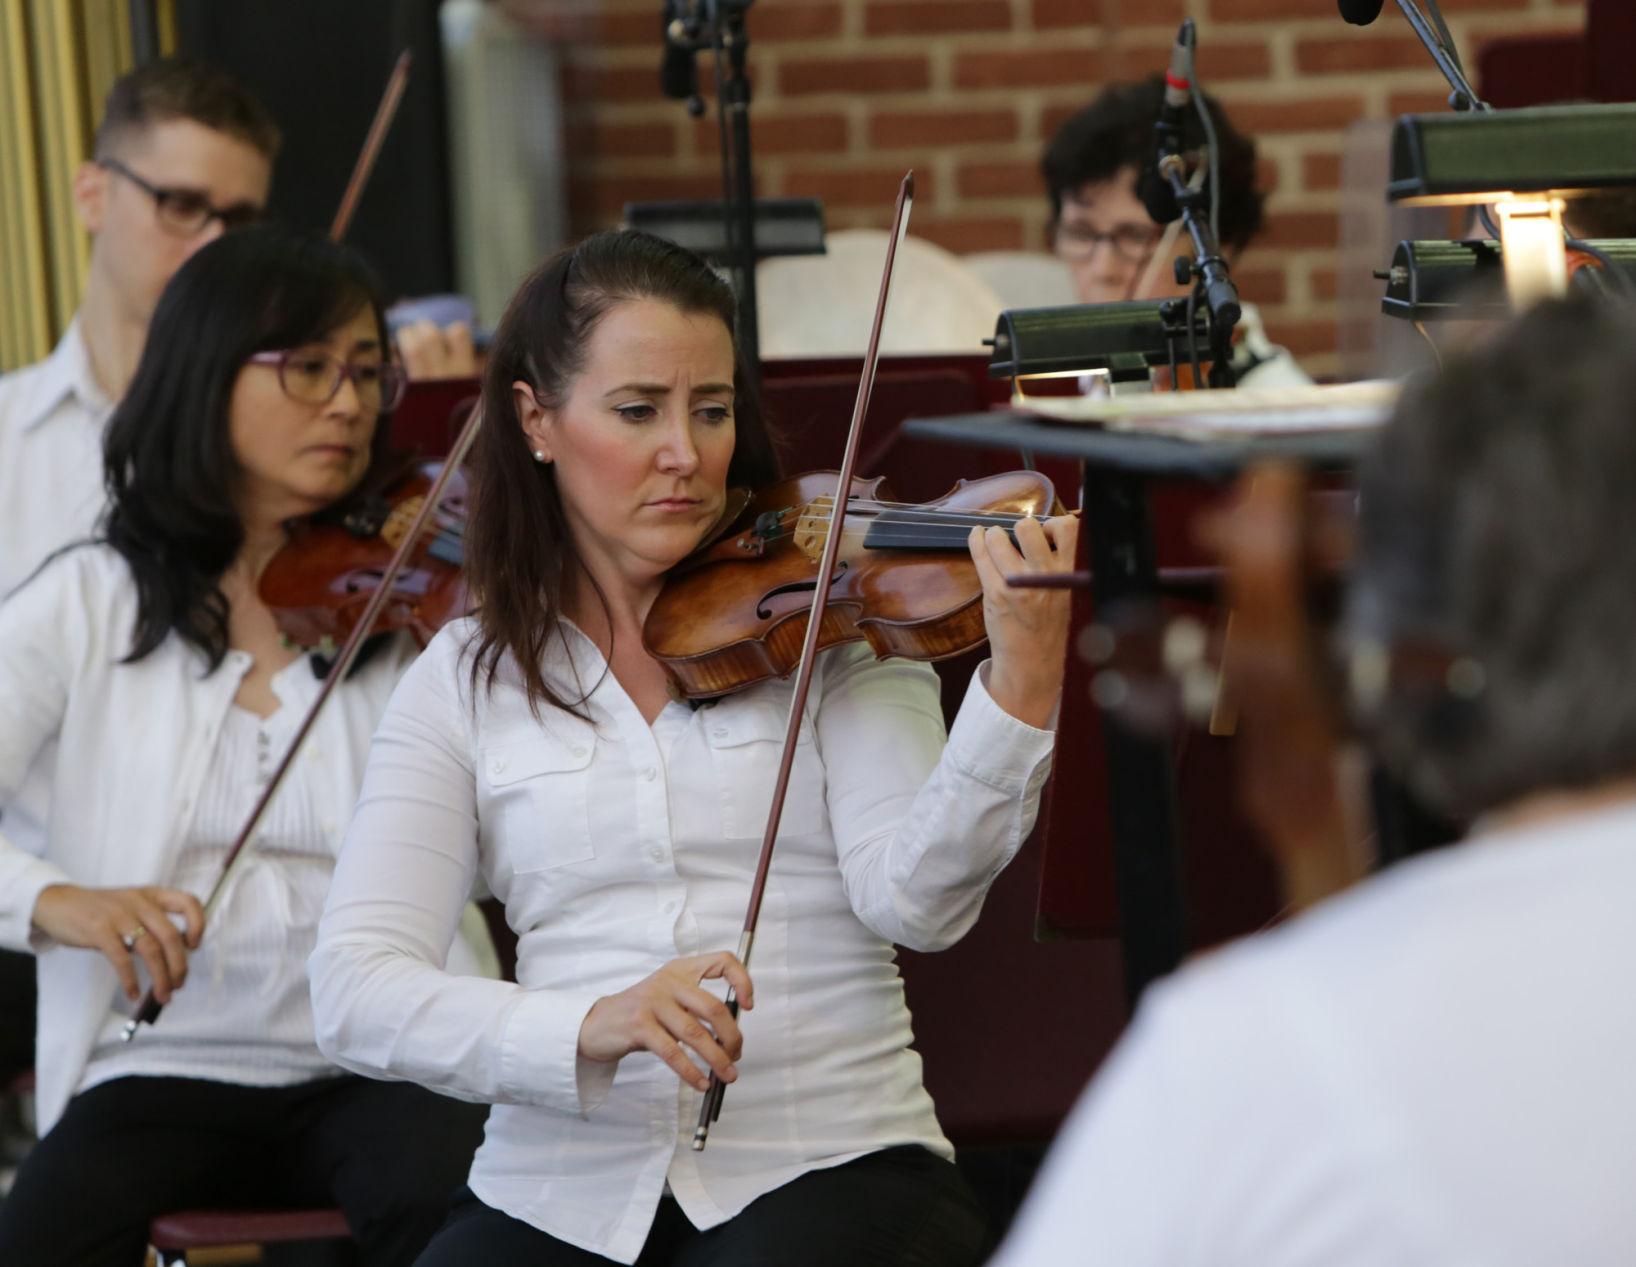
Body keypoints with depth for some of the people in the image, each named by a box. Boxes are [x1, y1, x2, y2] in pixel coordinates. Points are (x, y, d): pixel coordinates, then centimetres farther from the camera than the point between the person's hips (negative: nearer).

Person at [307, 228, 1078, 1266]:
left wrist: (1020, 691, -26)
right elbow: (356, 991, -4)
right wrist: (592, 1025, -22)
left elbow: (912, 903, -10)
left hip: (831, 1167, -2)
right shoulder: (466, 682, 7)